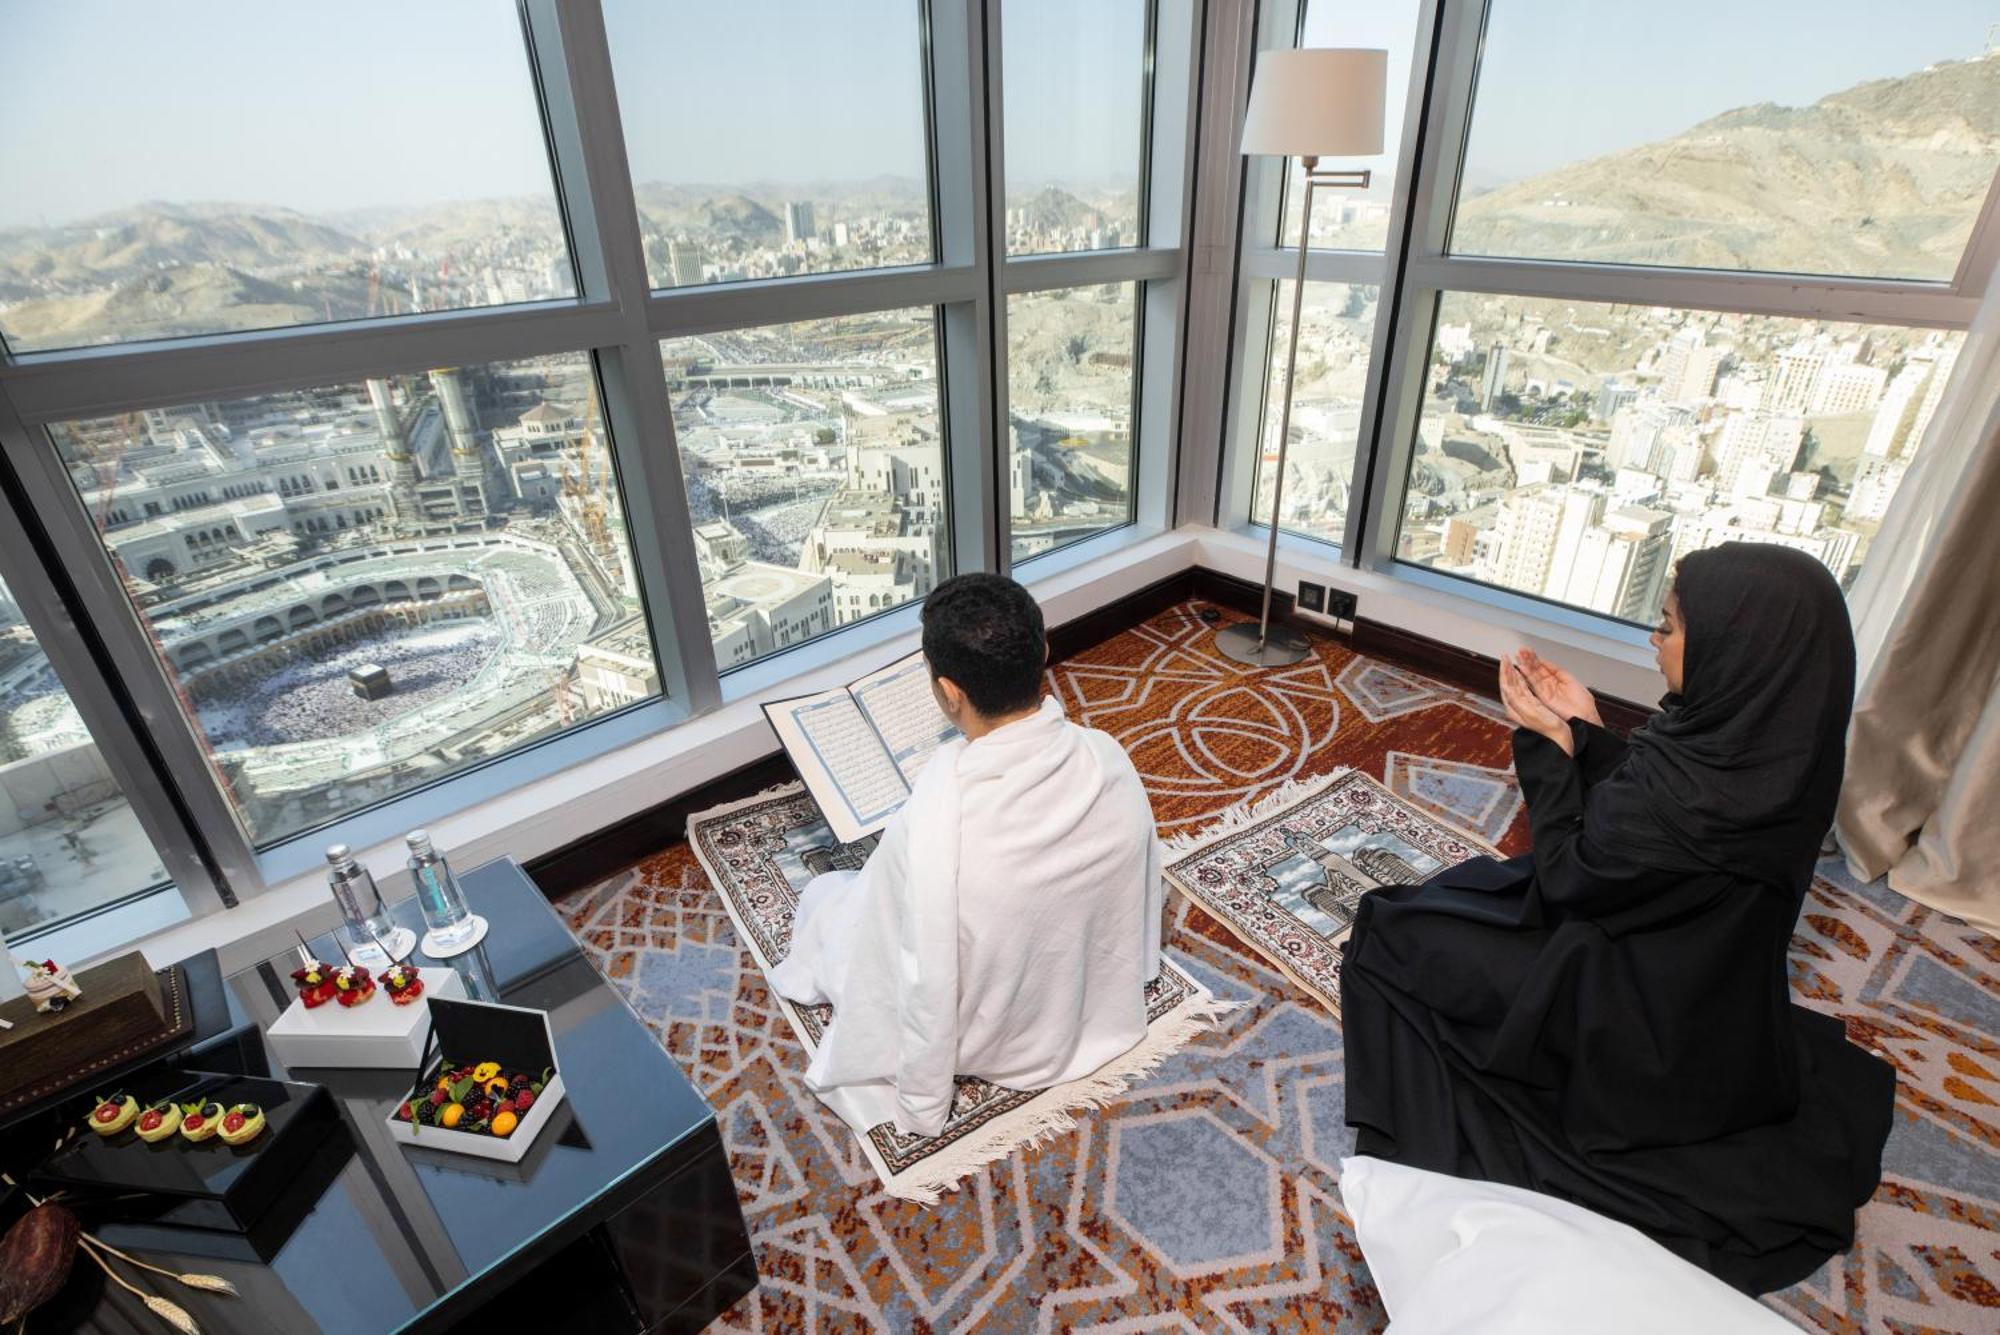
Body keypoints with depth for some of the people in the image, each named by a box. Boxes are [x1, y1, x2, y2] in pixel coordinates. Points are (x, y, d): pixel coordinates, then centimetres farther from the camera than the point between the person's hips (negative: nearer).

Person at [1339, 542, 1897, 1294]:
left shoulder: (1687, 790, -38)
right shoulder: (1774, 740, -12)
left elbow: (1567, 877, -20)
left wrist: (1550, 745, -16)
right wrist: (1585, 730, -5)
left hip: (1629, 1034, -8)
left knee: (1391, 935, 4)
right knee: (1451, 898, 23)